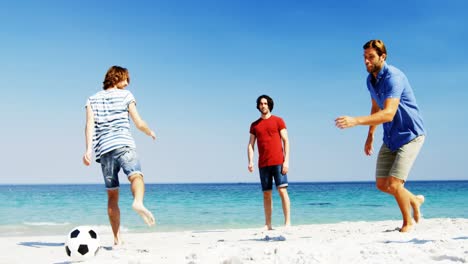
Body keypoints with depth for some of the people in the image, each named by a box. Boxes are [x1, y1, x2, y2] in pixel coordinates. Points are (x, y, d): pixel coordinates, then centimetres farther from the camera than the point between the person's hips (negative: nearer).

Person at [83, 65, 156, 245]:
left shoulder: (92, 99, 20)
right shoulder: (126, 95, 13)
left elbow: (90, 124, 3)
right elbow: (139, 123, 8)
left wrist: (88, 149, -7)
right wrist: (151, 133, 28)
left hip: (103, 150, 4)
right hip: (124, 145, -4)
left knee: (112, 196, 10)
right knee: (136, 176, -25)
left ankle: (117, 238, 10)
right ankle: (138, 202, -59)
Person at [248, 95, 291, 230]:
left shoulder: (278, 121, 5)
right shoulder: (254, 125, 14)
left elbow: (286, 141, 1)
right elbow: (250, 145, 12)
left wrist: (286, 161, -8)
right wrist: (250, 161, -4)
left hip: (278, 162, -3)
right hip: (263, 164, 3)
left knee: (282, 190, -9)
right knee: (266, 194, 4)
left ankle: (287, 222, -7)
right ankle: (268, 225, 7)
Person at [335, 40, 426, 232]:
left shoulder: (393, 77, -24)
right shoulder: (370, 79, 4)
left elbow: (388, 114, -36)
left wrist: (356, 121, -45)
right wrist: (370, 136, 20)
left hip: (410, 135, -8)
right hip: (390, 138, 8)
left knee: (393, 184, -14)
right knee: (381, 184, 6)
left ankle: (408, 222, 12)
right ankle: (414, 200, 33)